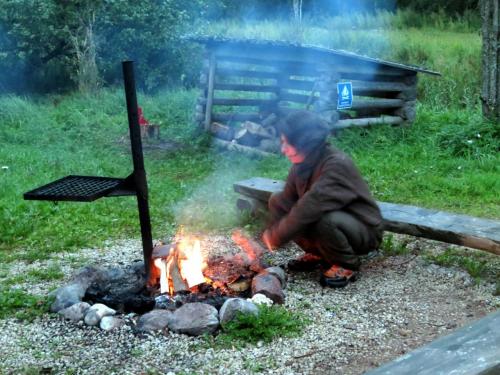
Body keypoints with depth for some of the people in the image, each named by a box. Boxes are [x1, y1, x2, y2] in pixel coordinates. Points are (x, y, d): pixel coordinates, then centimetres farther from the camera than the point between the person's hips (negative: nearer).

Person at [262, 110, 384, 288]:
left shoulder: (337, 165, -30)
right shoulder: (302, 163, -5)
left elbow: (310, 209, -36)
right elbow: (287, 200, -4)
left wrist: (276, 237, -28)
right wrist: (271, 232, -19)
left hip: (364, 231, -7)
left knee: (322, 220, -39)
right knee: (277, 201, -4)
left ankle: (347, 264, -9)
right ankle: (318, 254, 8)